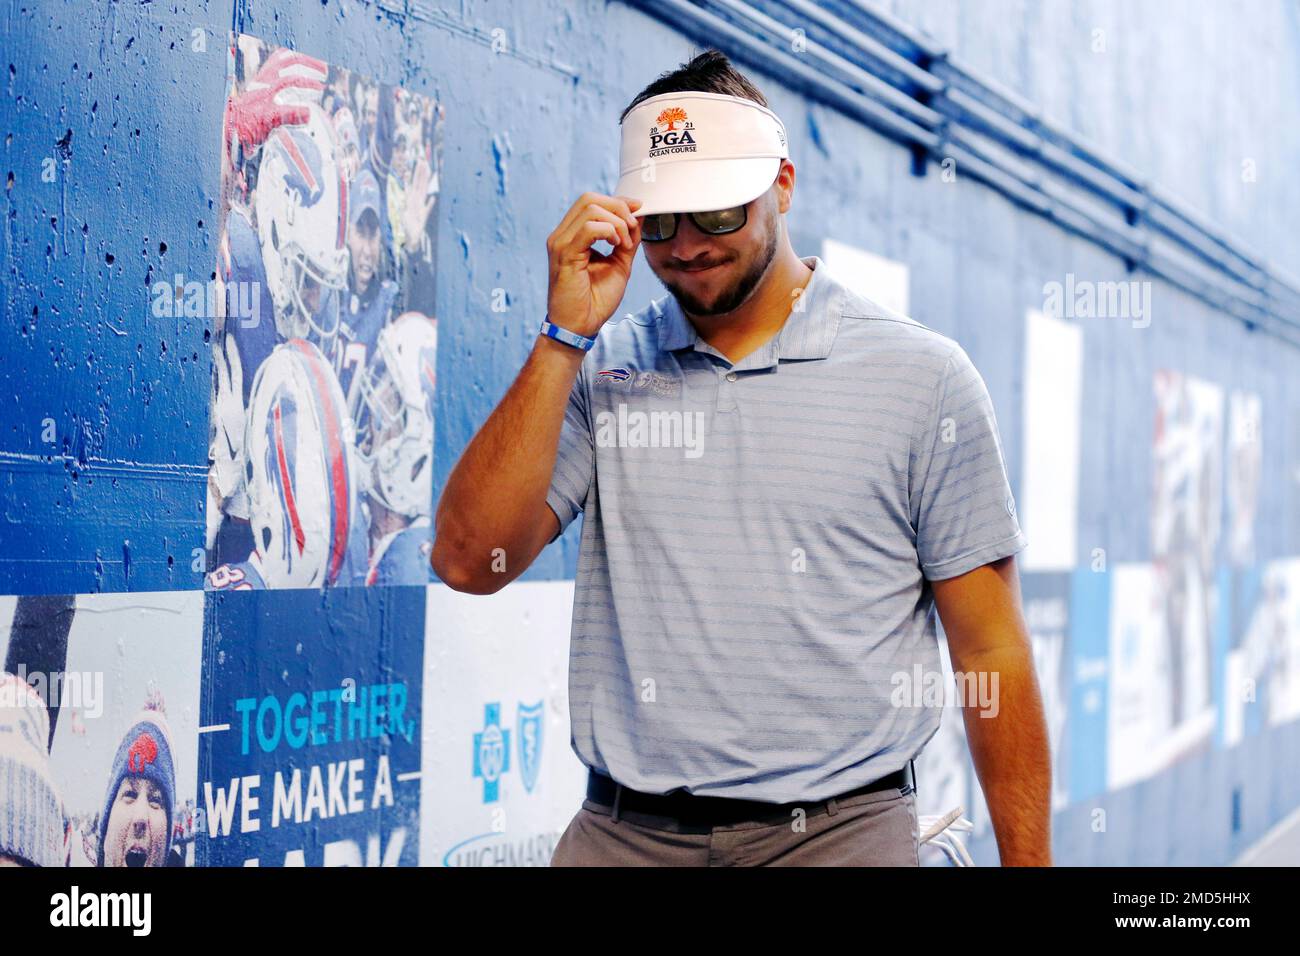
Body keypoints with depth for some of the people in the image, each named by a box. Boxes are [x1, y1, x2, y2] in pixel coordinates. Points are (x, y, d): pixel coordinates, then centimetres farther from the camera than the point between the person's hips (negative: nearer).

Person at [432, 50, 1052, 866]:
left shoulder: (922, 377, -1)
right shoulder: (599, 371, 6)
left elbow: (992, 654, -1)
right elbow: (470, 561, -6)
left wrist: (1028, 858, -5)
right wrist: (565, 336, -9)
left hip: (837, 829, -2)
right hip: (622, 830, 2)